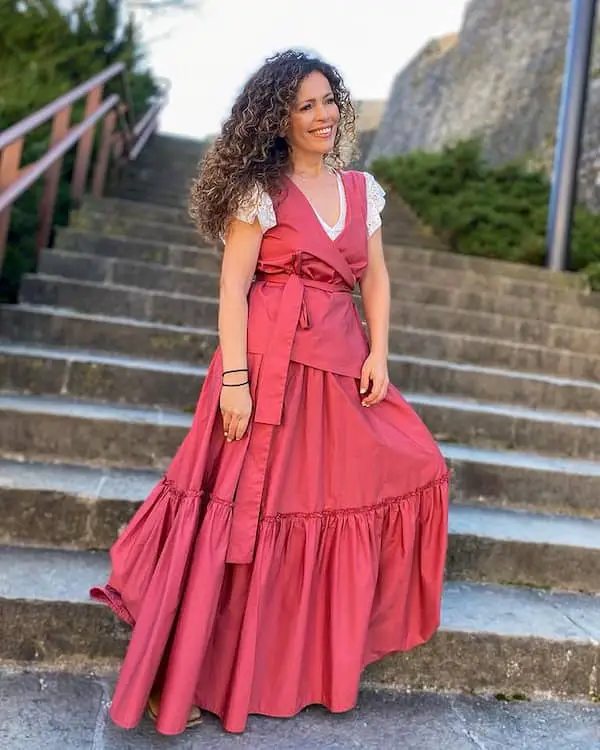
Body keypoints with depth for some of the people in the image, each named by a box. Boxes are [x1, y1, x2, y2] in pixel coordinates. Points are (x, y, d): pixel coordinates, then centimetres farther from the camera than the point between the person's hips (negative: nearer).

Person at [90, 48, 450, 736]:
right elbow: (232, 288, -8)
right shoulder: (260, 190, -2)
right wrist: (234, 378, -16)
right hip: (270, 363, -6)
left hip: (343, 367, 6)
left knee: (414, 469, 9)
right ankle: (184, 676, 13)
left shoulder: (363, 190, 15)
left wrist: (378, 355, 4)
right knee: (247, 510, -5)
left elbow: (375, 279, 16)